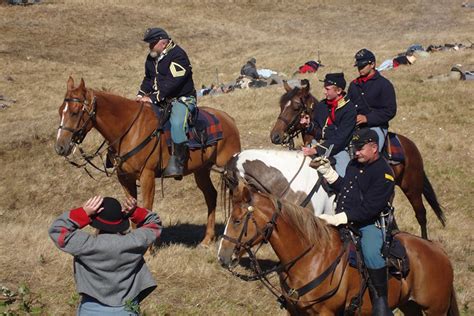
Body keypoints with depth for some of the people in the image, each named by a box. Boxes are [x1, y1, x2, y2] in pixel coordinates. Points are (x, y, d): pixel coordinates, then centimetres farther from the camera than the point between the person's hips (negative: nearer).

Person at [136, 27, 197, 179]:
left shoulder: (178, 56, -16)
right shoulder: (152, 58, 12)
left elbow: (171, 83, -24)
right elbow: (148, 79, 22)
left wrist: (154, 98, -25)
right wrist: (141, 94, 4)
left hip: (181, 99, -9)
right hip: (160, 100, 9)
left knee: (177, 123, -35)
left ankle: (177, 162, -34)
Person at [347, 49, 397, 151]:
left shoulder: (384, 84, 0)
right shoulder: (354, 85, 19)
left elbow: (390, 111, -7)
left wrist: (367, 118, -17)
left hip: (375, 127, -6)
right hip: (355, 128, 6)